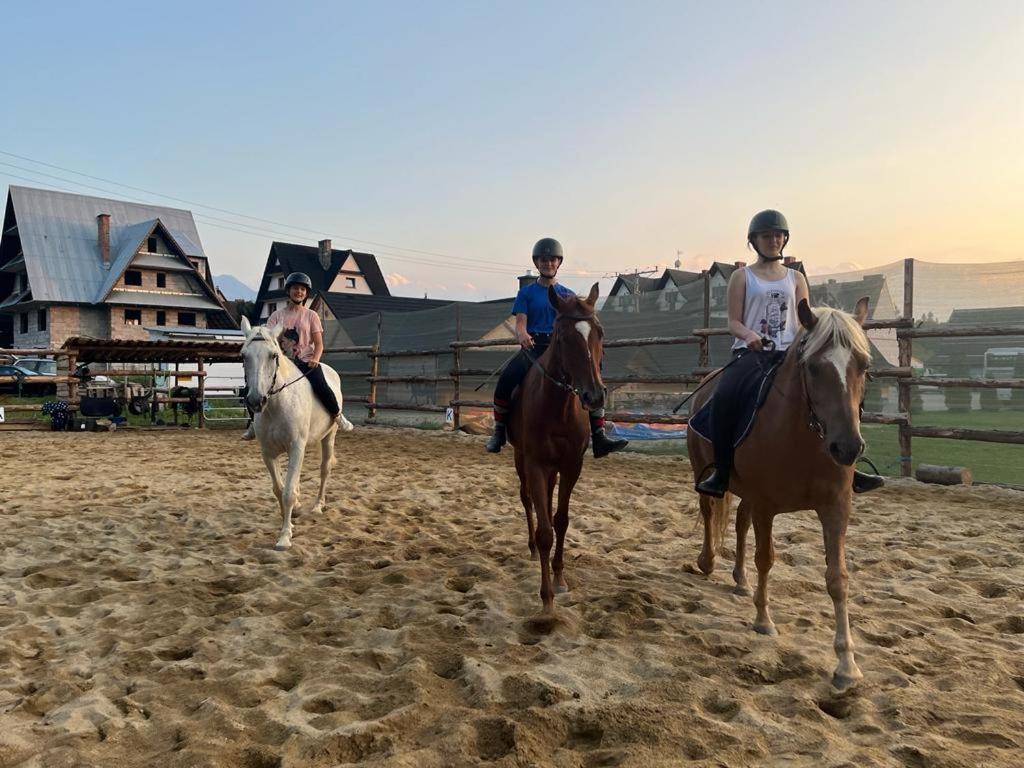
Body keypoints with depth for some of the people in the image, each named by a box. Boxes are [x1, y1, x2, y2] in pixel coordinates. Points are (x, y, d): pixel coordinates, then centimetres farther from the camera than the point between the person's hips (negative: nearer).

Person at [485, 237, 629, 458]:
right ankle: (499, 432, -11)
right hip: (532, 349, -2)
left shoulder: (568, 295, 17)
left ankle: (599, 439, -13)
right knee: (505, 381, -28)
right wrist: (522, 336, -25)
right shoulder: (526, 293, 10)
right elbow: (520, 323, -1)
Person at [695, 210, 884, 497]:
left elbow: (806, 322, 10)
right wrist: (749, 335, -21)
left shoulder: (796, 278, 17)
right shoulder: (742, 277, 9)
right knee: (724, 395, -32)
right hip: (751, 352, -3)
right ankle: (721, 473, -22)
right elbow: (734, 322, 2)